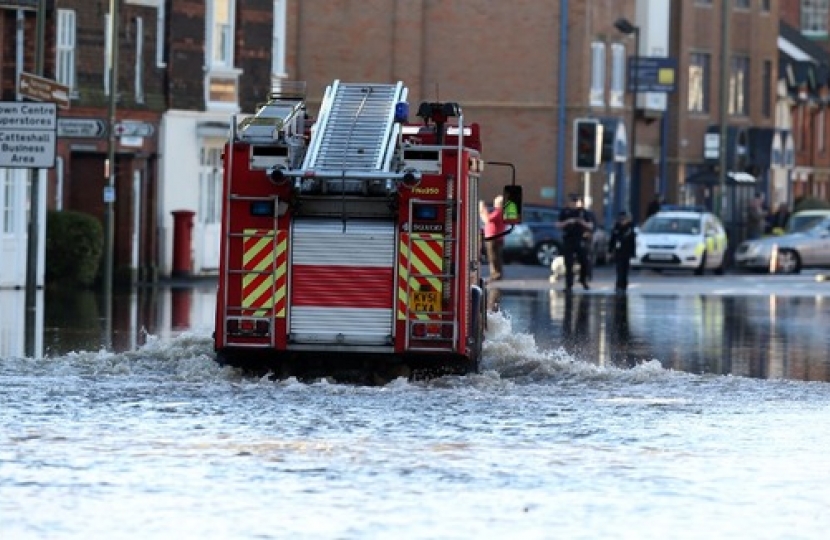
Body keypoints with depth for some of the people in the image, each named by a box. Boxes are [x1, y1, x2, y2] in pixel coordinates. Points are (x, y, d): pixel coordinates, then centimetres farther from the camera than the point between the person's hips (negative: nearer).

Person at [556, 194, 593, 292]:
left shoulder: (583, 212, 6)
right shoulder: (565, 212, 5)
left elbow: (590, 226, 8)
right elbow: (558, 225, 2)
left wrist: (583, 223, -13)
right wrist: (567, 222, -15)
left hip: (580, 240, 1)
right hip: (568, 240, -1)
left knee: (584, 262, -3)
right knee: (569, 264, -3)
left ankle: (583, 280, 22)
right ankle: (569, 285, 2)